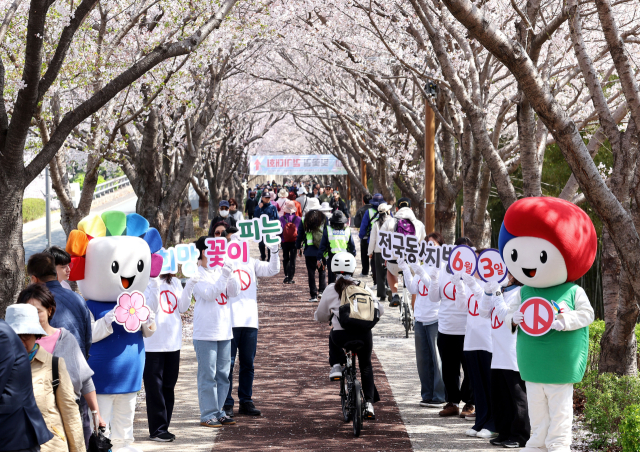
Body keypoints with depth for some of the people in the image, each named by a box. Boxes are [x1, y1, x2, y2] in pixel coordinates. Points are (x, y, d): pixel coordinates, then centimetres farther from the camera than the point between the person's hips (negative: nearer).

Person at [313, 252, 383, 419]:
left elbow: (320, 315, 16)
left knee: (333, 337, 37)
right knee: (366, 366, 22)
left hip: (341, 335, -1)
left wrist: (330, 318, 39)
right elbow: (379, 310, 15)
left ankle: (336, 365, 19)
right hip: (364, 334, 1)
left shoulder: (331, 289, 5)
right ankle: (369, 404, 14)